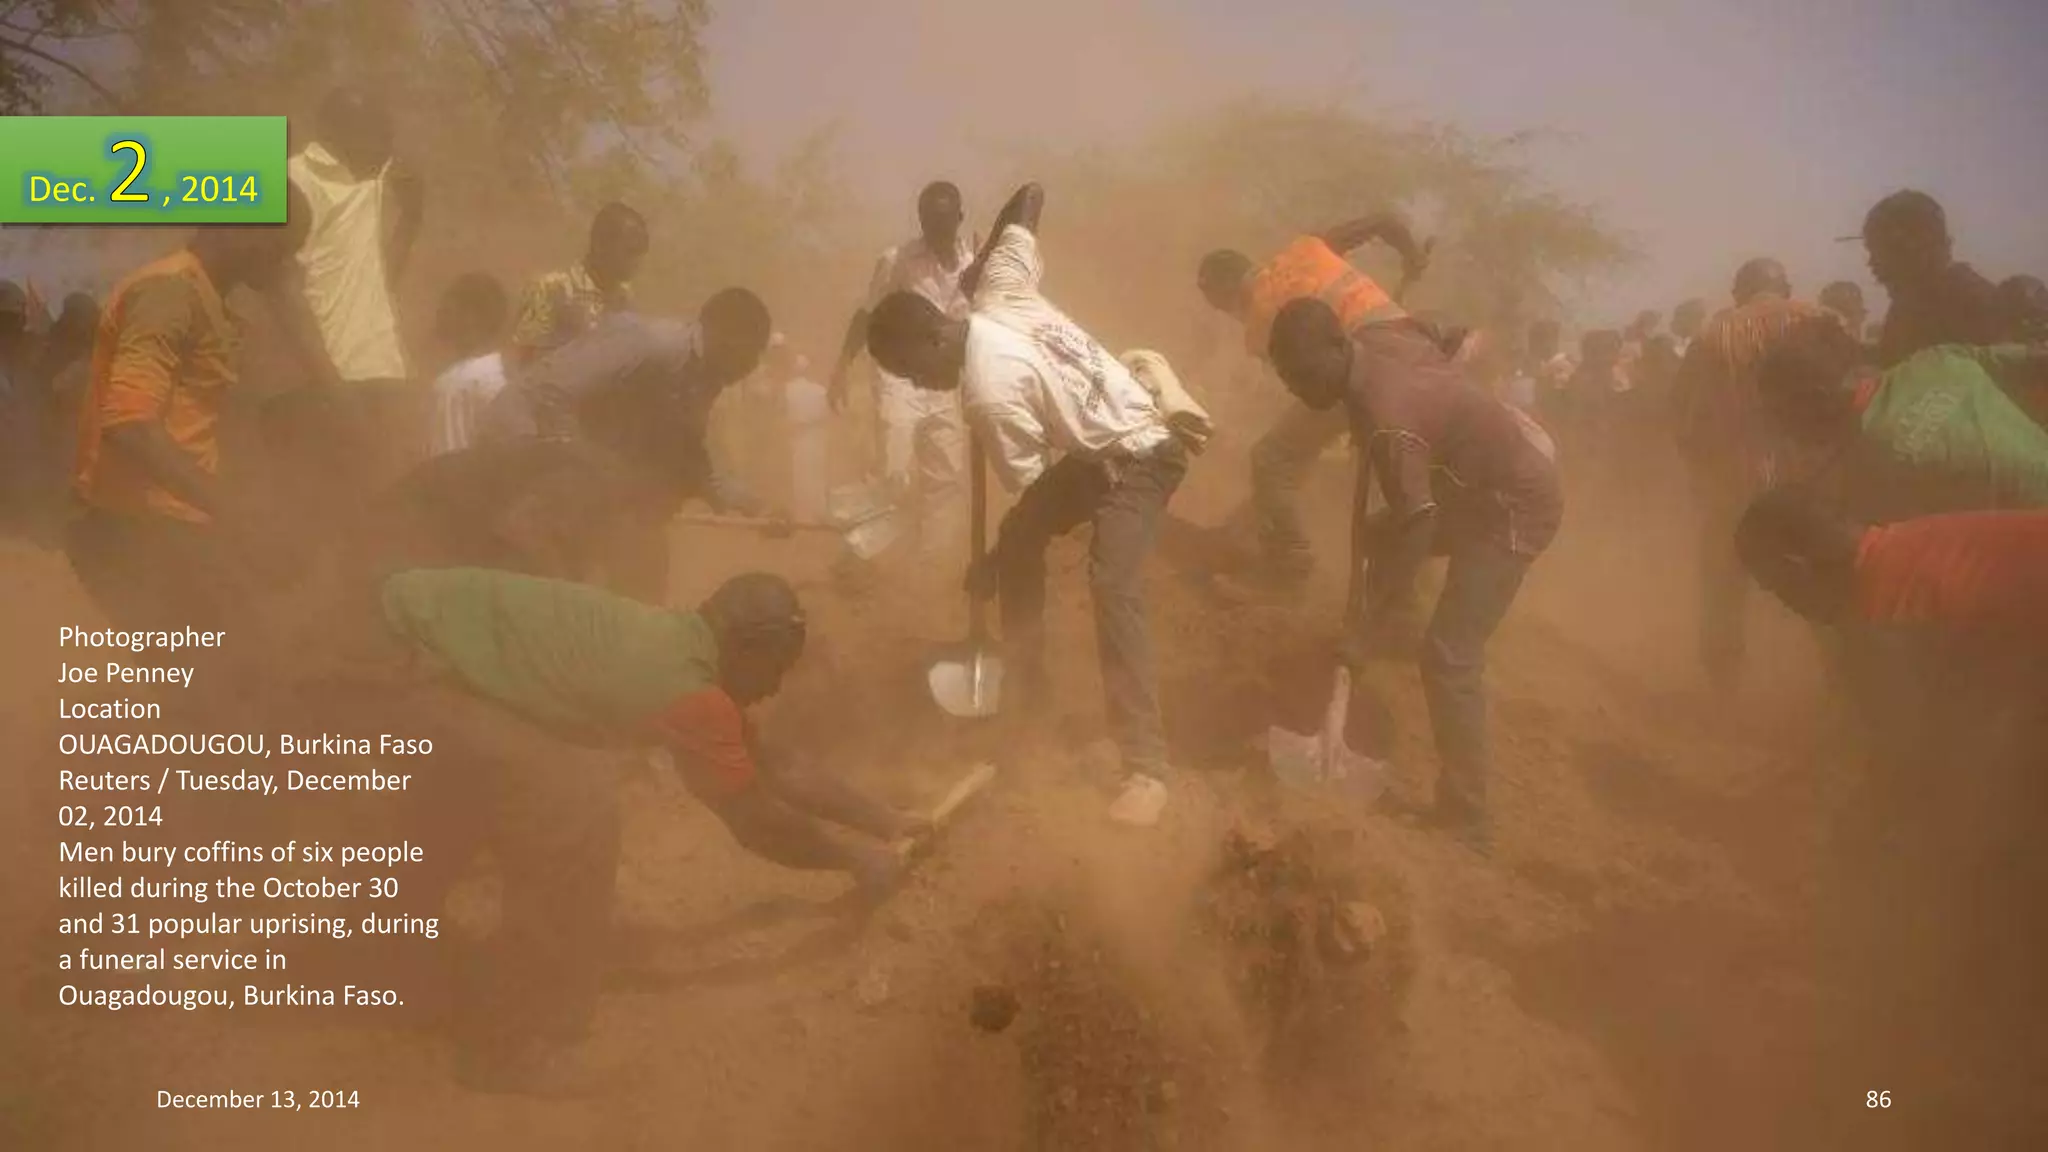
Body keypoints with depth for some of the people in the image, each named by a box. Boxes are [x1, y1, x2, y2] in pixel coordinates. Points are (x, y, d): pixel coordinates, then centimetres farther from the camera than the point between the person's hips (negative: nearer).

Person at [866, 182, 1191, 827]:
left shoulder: (989, 393, -28)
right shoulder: (999, 293, -7)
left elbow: (1032, 492, -19)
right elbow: (1030, 197, 3)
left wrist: (992, 568, -5)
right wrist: (980, 261, 14)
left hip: (1140, 455, -10)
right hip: (1097, 446, 10)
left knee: (1111, 585, -25)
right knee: (1020, 540, 13)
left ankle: (1147, 768, -25)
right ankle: (1027, 694, 26)